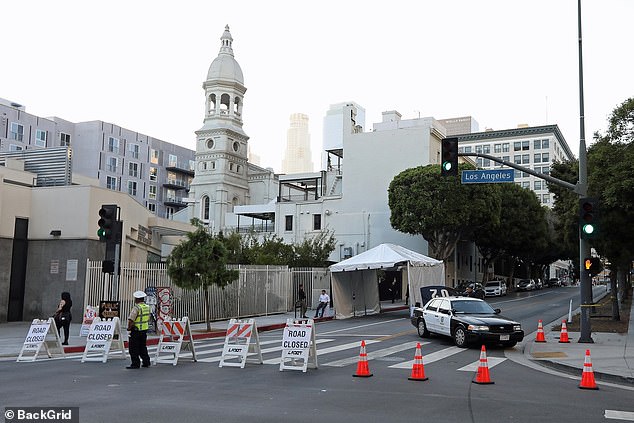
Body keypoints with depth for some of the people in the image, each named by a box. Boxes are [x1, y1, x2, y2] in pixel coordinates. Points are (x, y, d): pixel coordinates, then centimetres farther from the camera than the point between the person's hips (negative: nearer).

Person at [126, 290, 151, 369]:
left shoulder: (136, 308, -17)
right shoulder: (147, 307, 7)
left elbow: (131, 320, -22)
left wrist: (129, 327, -9)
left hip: (136, 330, -8)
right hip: (144, 330, 8)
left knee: (134, 348, 1)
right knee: (143, 347, 18)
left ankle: (135, 364, 2)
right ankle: (146, 362, 20)